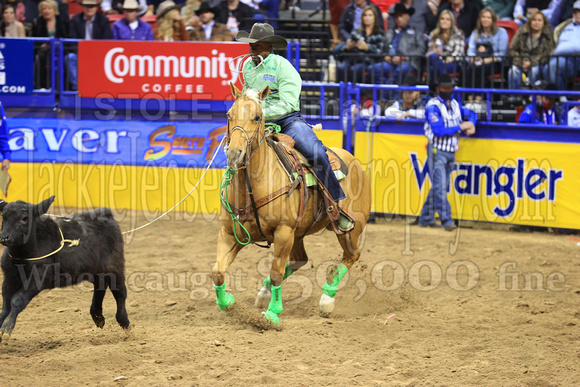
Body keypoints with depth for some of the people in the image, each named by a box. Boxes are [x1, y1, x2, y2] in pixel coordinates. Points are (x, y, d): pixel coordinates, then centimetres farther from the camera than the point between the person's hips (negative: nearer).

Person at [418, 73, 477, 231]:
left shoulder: (455, 104, 10)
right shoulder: (433, 106, -13)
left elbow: (471, 114, 25)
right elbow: (439, 130, -22)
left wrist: (472, 125, 1)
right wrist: (461, 127, -17)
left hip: (451, 152, 7)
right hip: (437, 151, -7)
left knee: (440, 186, 10)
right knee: (440, 186, -11)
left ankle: (426, 218, 18)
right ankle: (446, 220, -14)